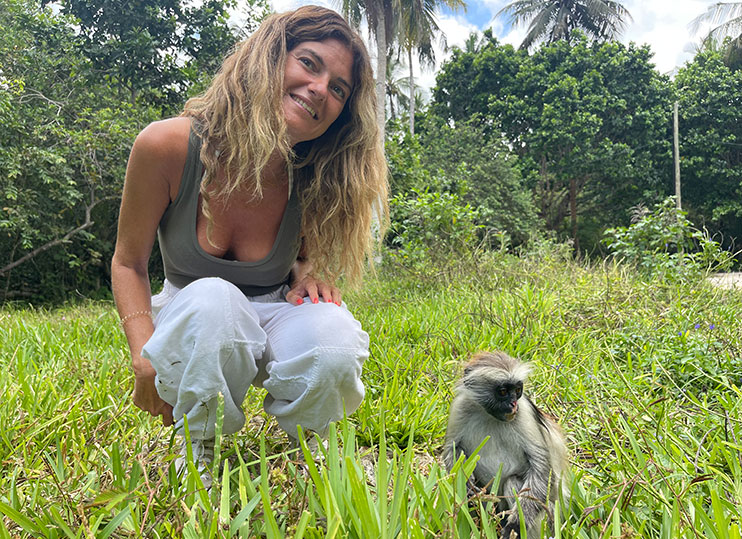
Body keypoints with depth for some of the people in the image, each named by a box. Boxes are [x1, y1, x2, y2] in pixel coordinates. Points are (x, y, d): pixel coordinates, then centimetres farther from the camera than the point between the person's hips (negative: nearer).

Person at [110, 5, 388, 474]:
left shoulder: (316, 180, -16)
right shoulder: (168, 146, -20)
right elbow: (129, 262, -6)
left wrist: (309, 272, -19)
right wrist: (144, 356, -19)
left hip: (277, 319, 1)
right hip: (193, 329, 0)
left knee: (333, 337, -33)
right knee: (211, 300, -38)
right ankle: (199, 452, -8)